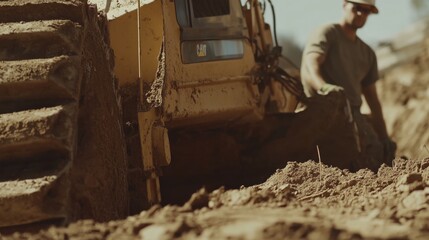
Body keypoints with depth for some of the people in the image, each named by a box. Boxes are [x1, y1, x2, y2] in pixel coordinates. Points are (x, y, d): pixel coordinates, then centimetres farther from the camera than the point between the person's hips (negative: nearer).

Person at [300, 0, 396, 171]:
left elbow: (372, 99, 24)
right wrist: (323, 86, -42)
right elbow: (311, 64, -19)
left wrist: (383, 137, 15)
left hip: (354, 113, 7)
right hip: (327, 110, -7)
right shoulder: (327, 34, 1)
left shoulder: (368, 53, 24)